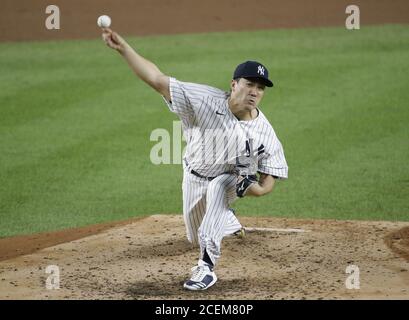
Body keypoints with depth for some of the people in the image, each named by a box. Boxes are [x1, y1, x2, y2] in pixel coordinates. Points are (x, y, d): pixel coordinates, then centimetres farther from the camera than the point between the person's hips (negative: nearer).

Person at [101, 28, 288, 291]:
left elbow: (270, 179, -15)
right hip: (195, 177, 2)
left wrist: (256, 188, -40)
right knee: (197, 237, 19)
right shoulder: (205, 100, -30)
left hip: (231, 180, -2)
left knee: (217, 188, -38)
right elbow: (158, 80, -34)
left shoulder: (265, 134, -27)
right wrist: (123, 48, -43)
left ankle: (207, 267, -33)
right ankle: (228, 223, 58)